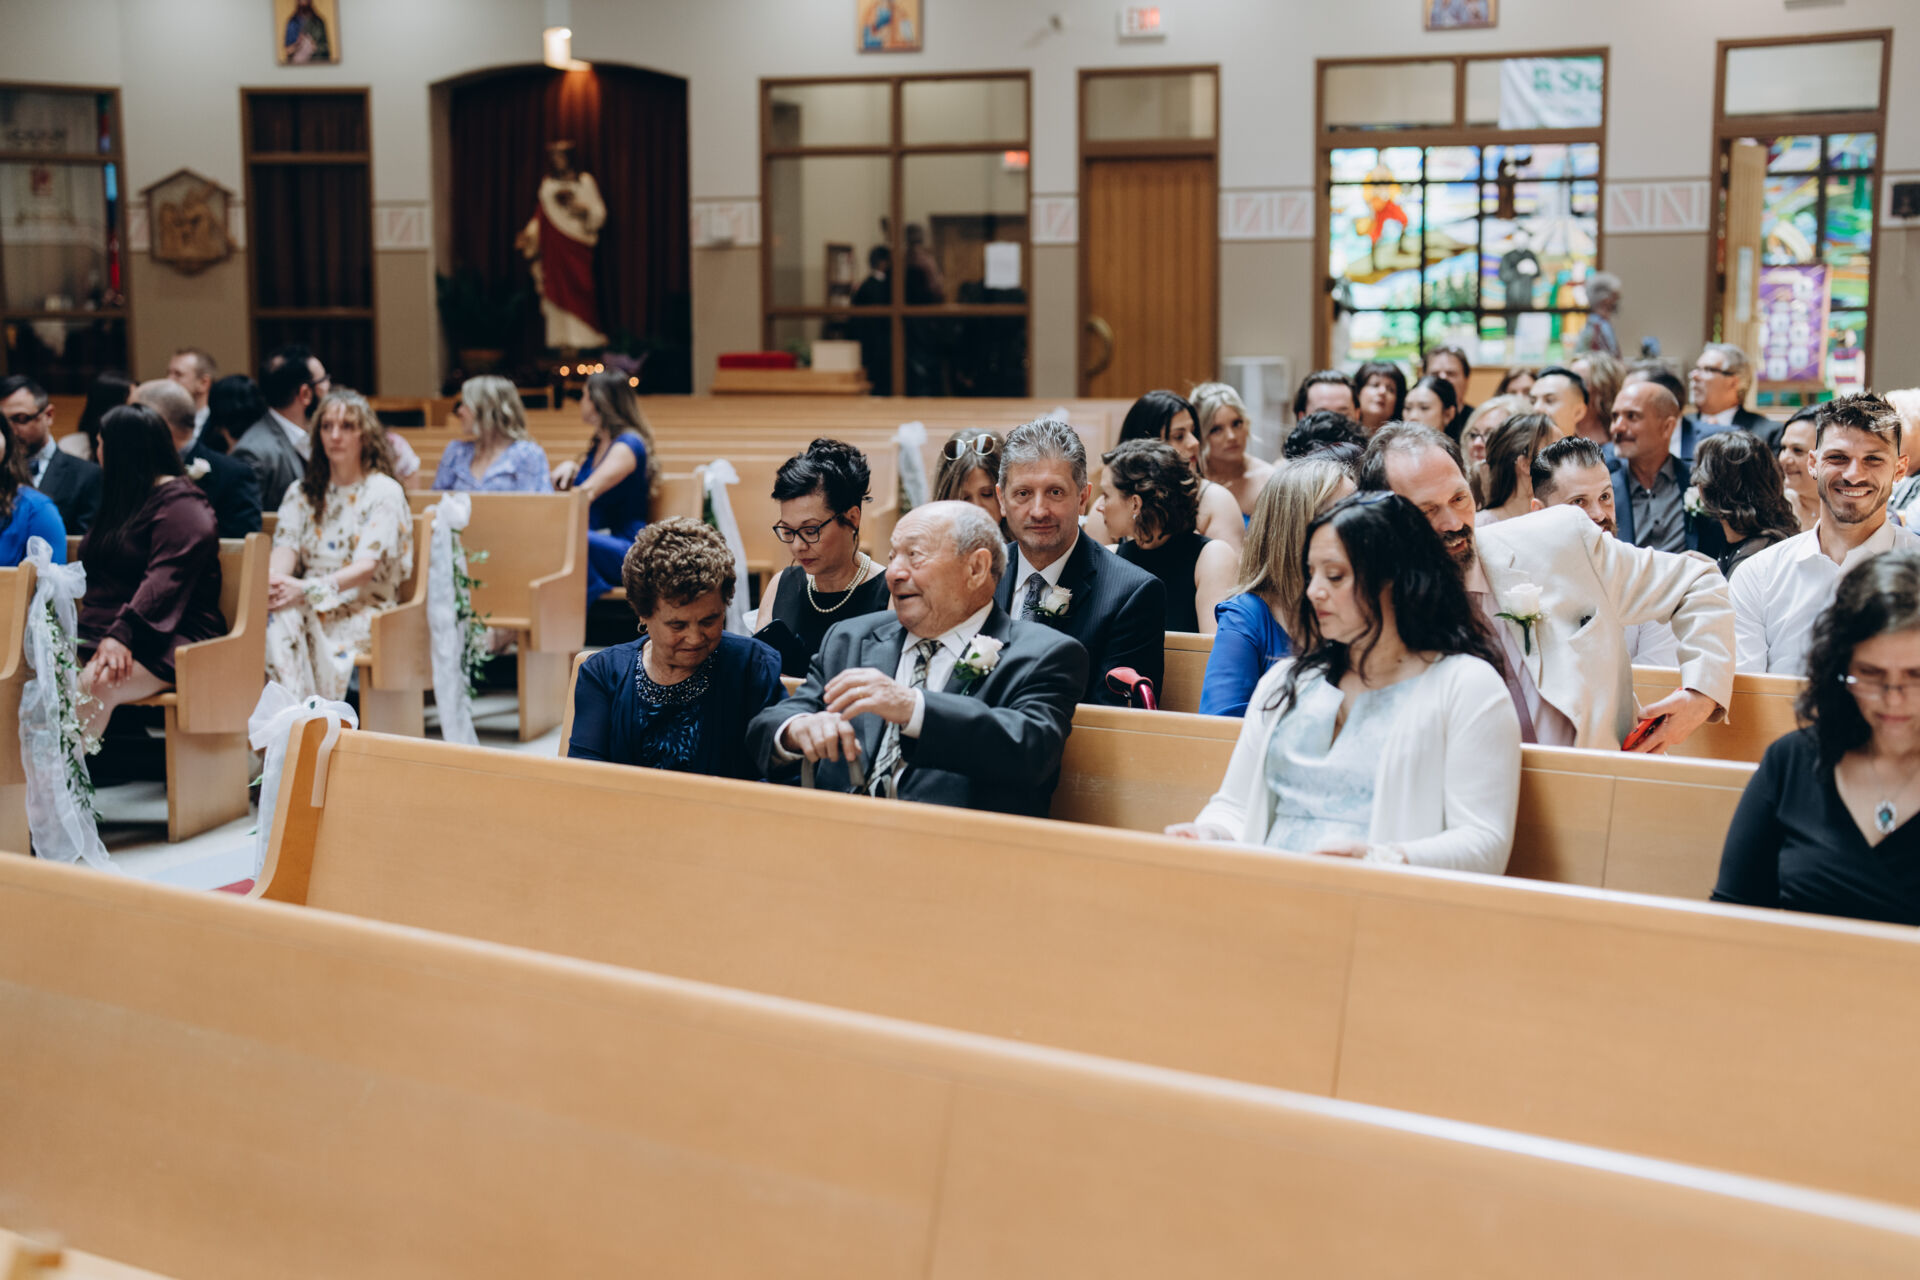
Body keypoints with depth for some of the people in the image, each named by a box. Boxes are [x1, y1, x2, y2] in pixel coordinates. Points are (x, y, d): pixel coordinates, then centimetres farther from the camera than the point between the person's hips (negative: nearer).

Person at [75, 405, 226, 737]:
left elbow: (164, 583, -18)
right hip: (98, 636, 8)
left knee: (95, 685, -34)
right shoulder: (121, 500, 26)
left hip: (163, 643, -8)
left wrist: (122, 634, -28)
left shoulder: (181, 504, -4)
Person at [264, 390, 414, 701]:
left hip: (364, 609, -4)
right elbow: (287, 546, 3)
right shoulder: (302, 492, 18)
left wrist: (306, 589, -28)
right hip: (311, 605, 4)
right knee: (273, 613, -33)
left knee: (292, 615, -36)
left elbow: (367, 567, -12)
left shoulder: (384, 492, 0)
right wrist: (273, 580, -23)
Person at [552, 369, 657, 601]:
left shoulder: (629, 444, -8)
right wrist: (570, 465, 10)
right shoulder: (598, 444, 22)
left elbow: (587, 492, -21)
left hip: (626, 550, -9)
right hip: (597, 542, 9)